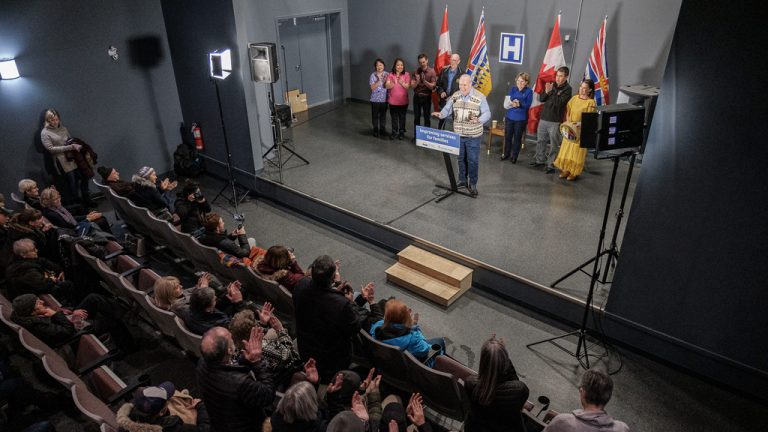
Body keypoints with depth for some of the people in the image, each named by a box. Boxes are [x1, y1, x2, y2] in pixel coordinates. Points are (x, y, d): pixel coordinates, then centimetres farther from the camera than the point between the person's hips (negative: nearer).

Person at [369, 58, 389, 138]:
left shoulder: (387, 74, 0)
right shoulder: (373, 75, -8)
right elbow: (372, 87, -14)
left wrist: (385, 80, -16)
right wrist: (379, 81, -23)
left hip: (384, 99, 2)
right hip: (375, 99, -2)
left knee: (383, 115, 11)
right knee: (375, 115, 6)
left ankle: (382, 129, 24)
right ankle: (375, 130, 20)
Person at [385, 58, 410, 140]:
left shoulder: (407, 75, -2)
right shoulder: (390, 75, -1)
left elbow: (407, 86, -10)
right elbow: (387, 86, -11)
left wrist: (402, 83, -31)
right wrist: (393, 83, -31)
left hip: (403, 100, -1)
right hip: (393, 100, 1)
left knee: (402, 117, 7)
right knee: (394, 117, 8)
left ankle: (401, 132, 17)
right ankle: (394, 132, 19)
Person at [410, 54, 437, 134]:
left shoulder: (432, 71, -6)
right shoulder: (416, 71, 0)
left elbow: (433, 86, -10)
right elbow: (412, 85, -4)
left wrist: (424, 81, -25)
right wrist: (417, 81, -25)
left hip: (427, 97, -2)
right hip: (417, 97, 2)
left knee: (426, 117, 3)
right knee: (416, 117, 8)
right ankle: (416, 135, 17)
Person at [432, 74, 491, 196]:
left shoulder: (480, 97, -11)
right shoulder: (455, 96, 2)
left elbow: (487, 113, -14)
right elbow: (447, 109, 0)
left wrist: (479, 120, -35)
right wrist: (441, 114, -23)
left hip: (473, 136, -4)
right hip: (458, 134, 4)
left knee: (472, 160, 2)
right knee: (461, 159, 15)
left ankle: (473, 184, 15)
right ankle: (462, 180, 30)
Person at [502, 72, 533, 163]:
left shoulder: (529, 91, -6)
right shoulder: (513, 89, 5)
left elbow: (527, 105, -13)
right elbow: (507, 102, -2)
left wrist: (519, 104, -31)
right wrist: (512, 103, -24)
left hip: (521, 119, -3)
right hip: (509, 117, 3)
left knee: (517, 138, 6)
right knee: (507, 136, 10)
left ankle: (514, 156, 19)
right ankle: (506, 153, 27)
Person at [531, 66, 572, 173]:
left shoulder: (567, 89, -8)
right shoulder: (552, 84, 8)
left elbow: (559, 102, -19)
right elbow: (541, 98, 7)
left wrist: (551, 92, -21)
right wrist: (546, 92, -12)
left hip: (555, 121, -6)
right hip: (543, 118, 6)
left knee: (554, 144, -2)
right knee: (540, 140, 16)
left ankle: (551, 165, 3)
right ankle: (539, 159, 31)